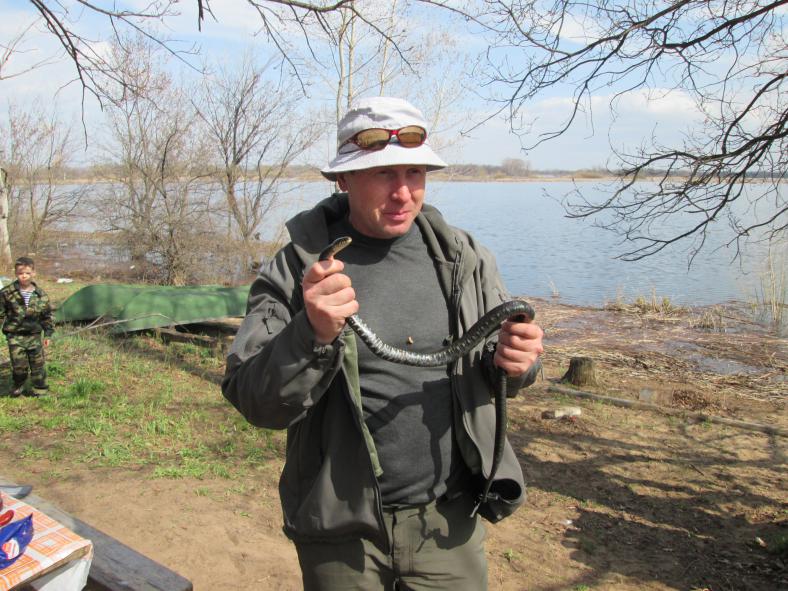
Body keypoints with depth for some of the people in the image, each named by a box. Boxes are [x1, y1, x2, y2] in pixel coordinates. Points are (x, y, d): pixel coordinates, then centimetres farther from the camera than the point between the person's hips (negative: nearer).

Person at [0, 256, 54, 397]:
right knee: (19, 364, -2)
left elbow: (47, 315, 8)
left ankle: (41, 389, 22)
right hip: (15, 336, -2)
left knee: (38, 364, 7)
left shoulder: (41, 295, -1)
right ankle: (18, 386, 23)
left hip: (34, 335, 2)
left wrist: (48, 333, 8)